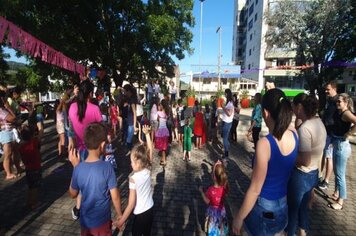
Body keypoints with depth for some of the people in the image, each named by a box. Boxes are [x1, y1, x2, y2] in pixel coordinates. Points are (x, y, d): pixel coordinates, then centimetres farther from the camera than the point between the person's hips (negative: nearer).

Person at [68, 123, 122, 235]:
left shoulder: (78, 168, -18)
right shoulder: (107, 167, -27)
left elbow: (73, 194, -1)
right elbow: (115, 196, -18)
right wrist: (119, 215, 0)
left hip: (85, 220, 3)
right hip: (102, 220, -3)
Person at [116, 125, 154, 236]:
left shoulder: (133, 179, -25)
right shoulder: (148, 171, -11)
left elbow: (131, 204, -21)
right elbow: (150, 150, -2)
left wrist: (122, 220, -9)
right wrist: (147, 134, 0)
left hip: (140, 214, -5)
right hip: (150, 210, 5)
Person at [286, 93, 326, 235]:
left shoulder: (304, 128, -27)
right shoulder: (319, 122, 1)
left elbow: (305, 161, -27)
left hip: (301, 176, -8)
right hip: (314, 174, 8)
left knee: (292, 208, 14)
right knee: (303, 205, 27)